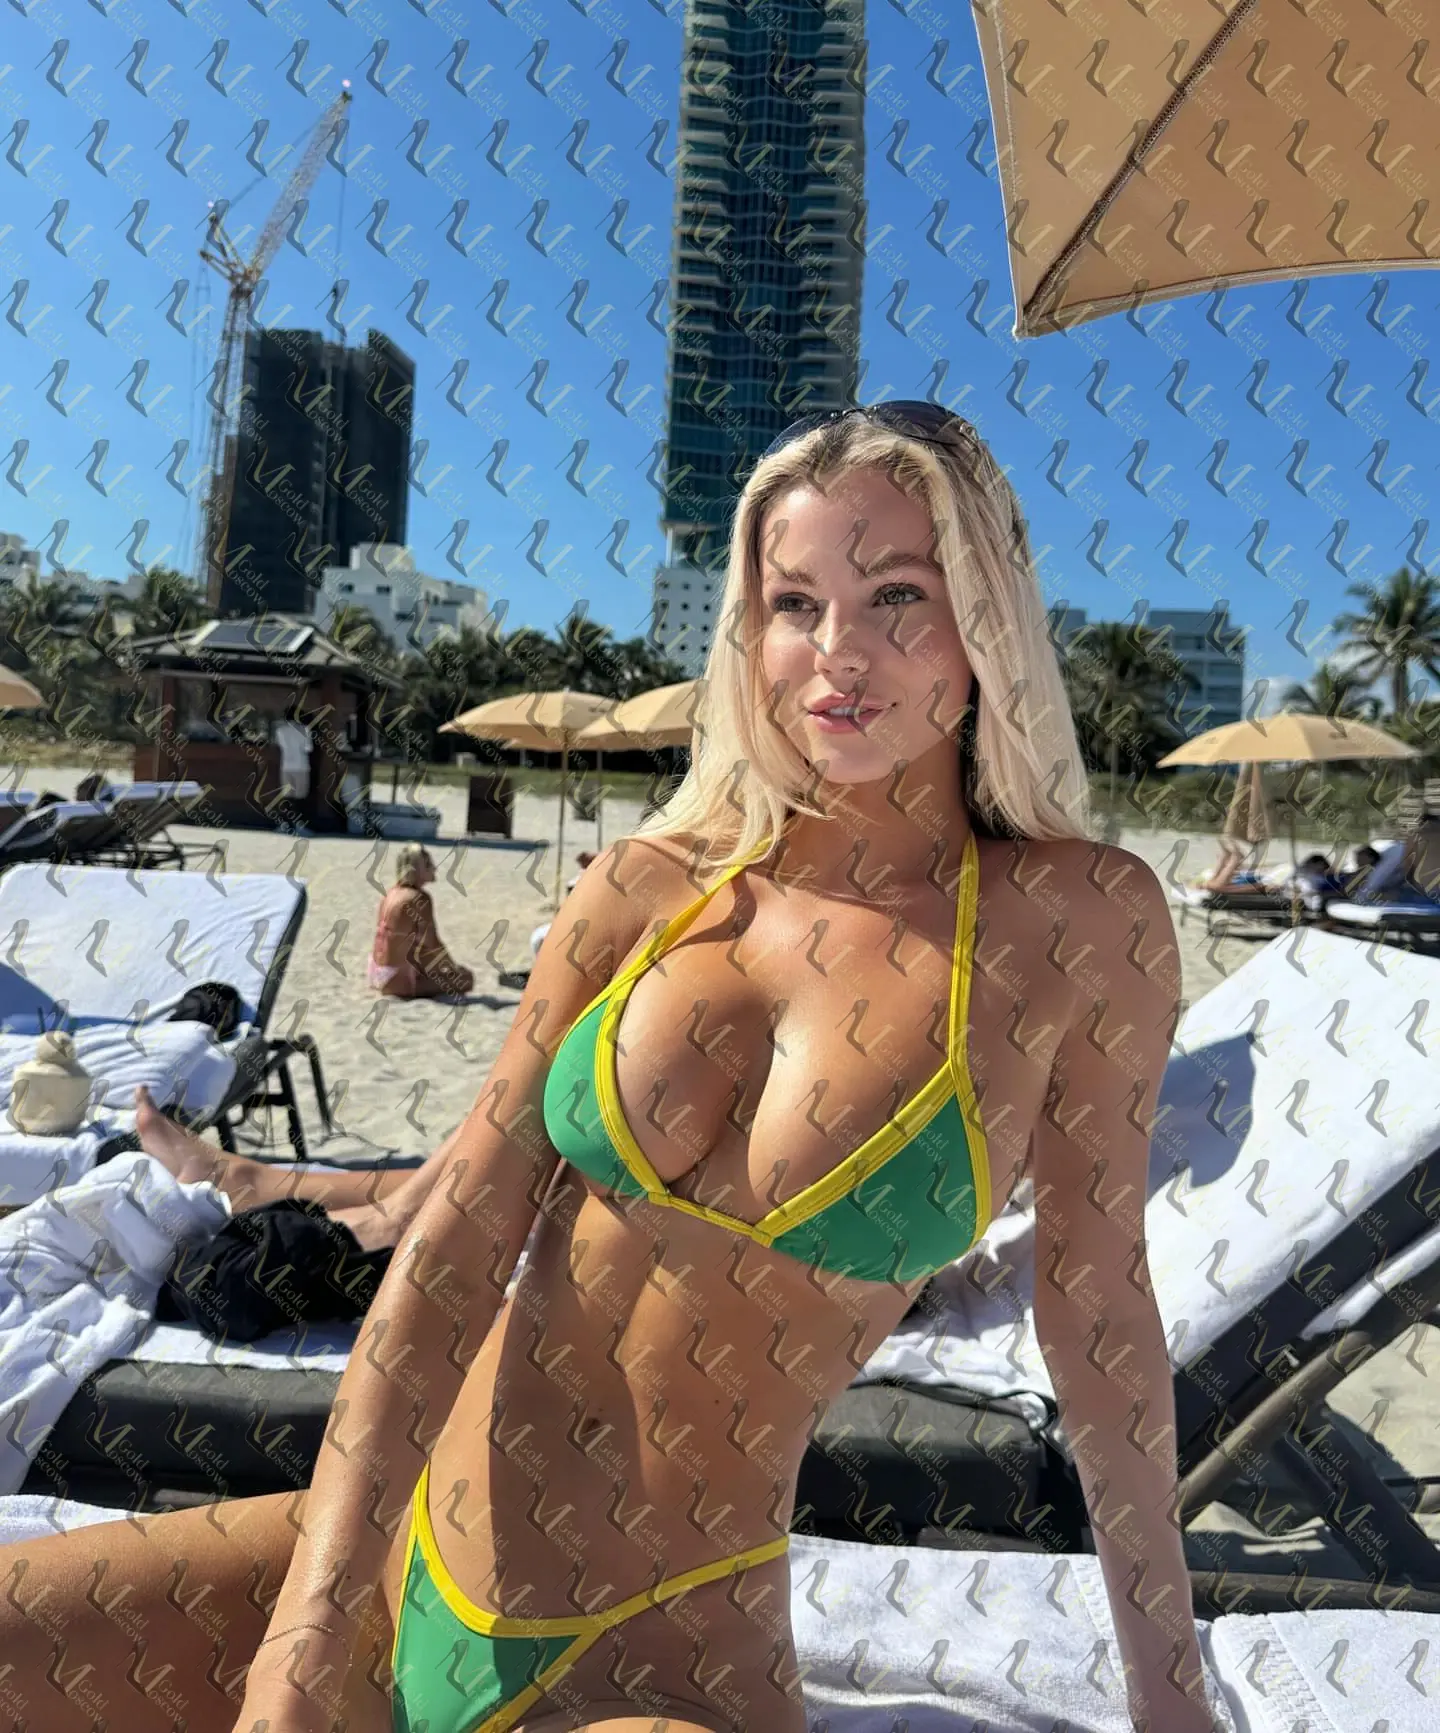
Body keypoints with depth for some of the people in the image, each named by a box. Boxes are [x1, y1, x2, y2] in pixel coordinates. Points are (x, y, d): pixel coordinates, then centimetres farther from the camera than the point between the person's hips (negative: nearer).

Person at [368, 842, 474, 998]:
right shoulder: (419, 899, -19)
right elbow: (433, 944, -19)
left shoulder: (391, 893, 6)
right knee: (465, 978, -1)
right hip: (398, 978, -9)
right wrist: (455, 970, -3)